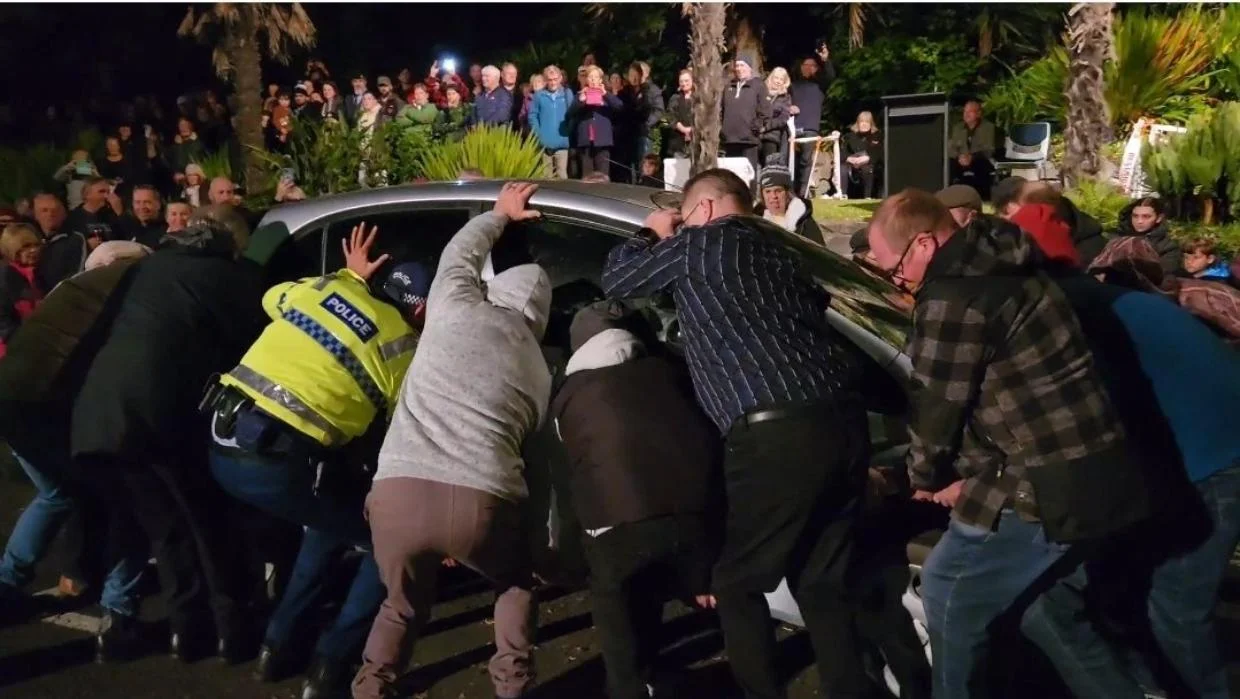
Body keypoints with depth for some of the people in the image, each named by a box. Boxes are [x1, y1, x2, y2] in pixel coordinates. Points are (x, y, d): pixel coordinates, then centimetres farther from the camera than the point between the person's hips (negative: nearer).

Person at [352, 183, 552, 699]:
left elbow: (461, 252, 41)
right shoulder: (539, 370, 24)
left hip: (399, 492, 0)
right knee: (516, 585, 33)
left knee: (403, 605, 29)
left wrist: (500, 215, 58)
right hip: (482, 499, 0)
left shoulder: (456, 307, 19)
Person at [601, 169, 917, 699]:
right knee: (822, 585, 17)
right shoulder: (775, 250, 25)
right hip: (845, 423, 7)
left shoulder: (696, 245, 6)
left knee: (736, 585, 10)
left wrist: (653, 235, 37)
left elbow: (615, 281, 18)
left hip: (778, 437, -7)